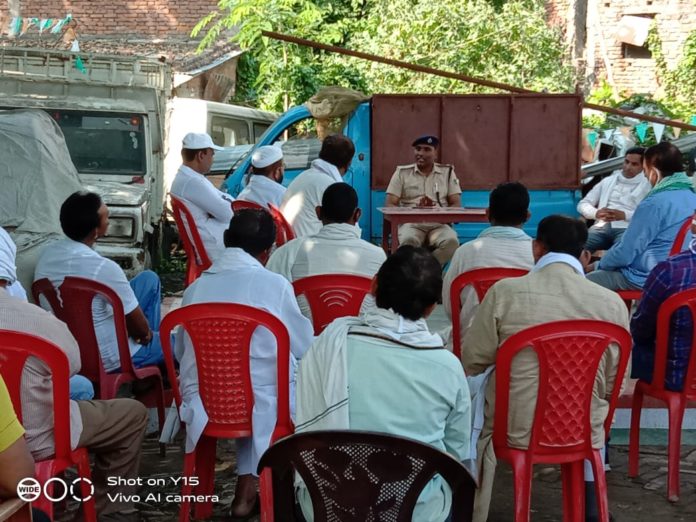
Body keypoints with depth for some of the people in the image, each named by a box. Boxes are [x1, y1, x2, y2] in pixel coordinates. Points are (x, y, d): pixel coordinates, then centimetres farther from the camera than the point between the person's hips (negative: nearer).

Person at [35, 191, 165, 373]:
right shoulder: (103, 268, -30)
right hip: (105, 359, -7)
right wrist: (147, 334, 7)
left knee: (149, 279, 16)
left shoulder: (48, 253, -7)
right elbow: (139, 327, -18)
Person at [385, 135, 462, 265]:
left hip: (439, 225, 1)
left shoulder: (447, 172, 13)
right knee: (409, 241, -37)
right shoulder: (402, 173, 10)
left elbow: (456, 205, 7)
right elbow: (389, 205, 3)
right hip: (411, 223, -1)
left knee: (451, 241, -33)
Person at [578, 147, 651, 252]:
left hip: (627, 228, -3)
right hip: (602, 226, 3)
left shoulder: (648, 185, 12)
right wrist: (596, 213, -2)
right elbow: (583, 204, 21)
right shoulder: (608, 181, 24)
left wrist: (624, 215, -14)